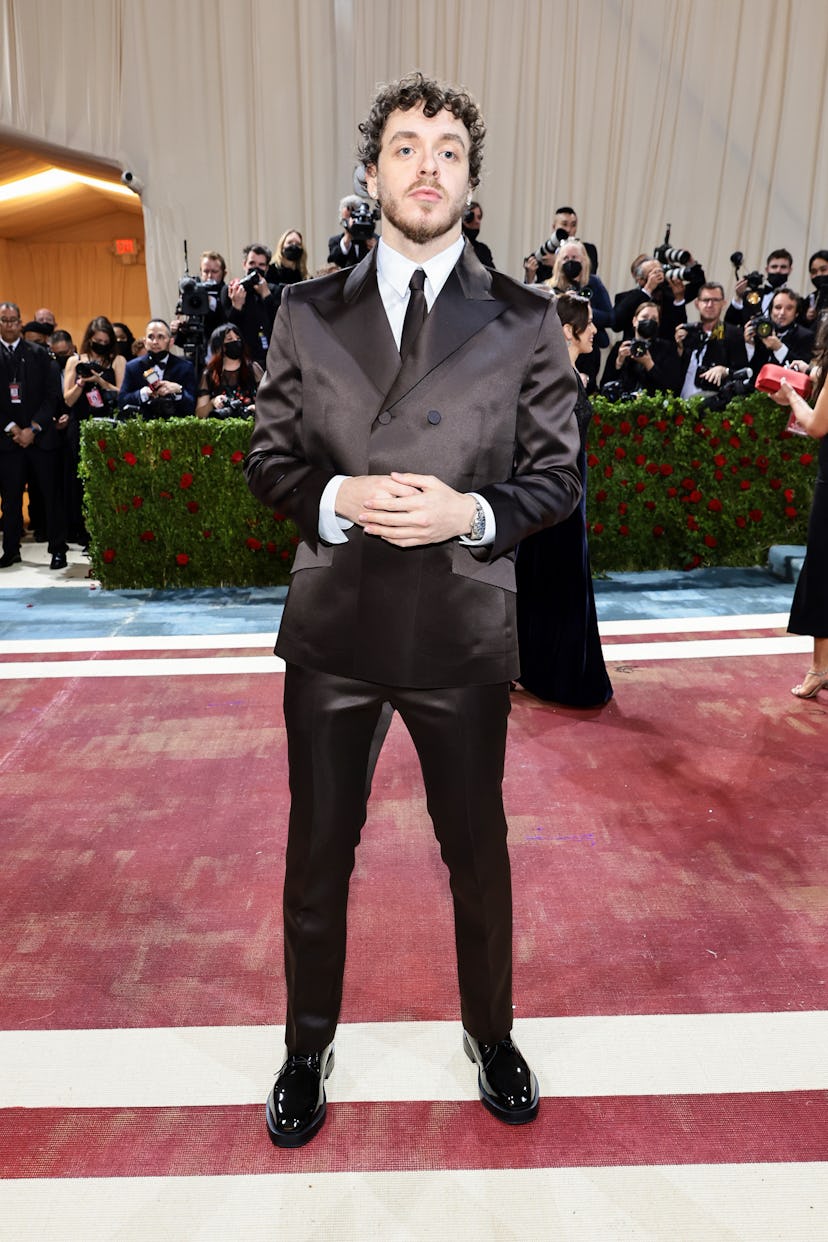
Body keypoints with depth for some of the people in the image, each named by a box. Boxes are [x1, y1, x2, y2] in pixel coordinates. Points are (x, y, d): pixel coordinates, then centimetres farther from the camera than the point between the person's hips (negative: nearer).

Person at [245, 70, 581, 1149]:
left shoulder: (526, 321, 0)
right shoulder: (307, 313, 4)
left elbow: (558, 475, 1)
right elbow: (267, 459, 5)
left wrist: (471, 513, -18)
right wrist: (338, 496, -16)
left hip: (463, 633, -1)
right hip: (332, 627, 1)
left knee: (477, 851, 16)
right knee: (318, 852, 14)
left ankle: (490, 1036, 43)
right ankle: (308, 1050, 40)